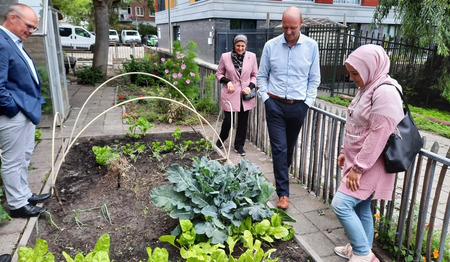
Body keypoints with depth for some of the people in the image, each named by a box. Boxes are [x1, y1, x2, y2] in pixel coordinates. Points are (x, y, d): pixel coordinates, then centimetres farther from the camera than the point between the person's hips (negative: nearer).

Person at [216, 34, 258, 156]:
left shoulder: (252, 57, 0)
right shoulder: (225, 57, -4)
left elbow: (255, 75, 8)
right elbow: (219, 74, 7)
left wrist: (250, 86, -8)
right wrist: (227, 81, -11)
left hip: (245, 95, 2)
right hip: (230, 93, -1)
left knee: (243, 121, 8)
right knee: (227, 119, 4)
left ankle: (239, 145, 26)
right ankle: (221, 139, 33)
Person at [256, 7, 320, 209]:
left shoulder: (311, 46, 0)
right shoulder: (270, 46, -1)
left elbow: (314, 79, 5)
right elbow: (261, 76, 6)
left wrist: (307, 102, -1)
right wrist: (265, 98, -2)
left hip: (298, 107, 1)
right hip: (275, 105, -1)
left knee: (289, 147, 15)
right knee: (279, 148, -4)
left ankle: (280, 177, 40)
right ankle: (283, 193, 3)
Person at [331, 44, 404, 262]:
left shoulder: (385, 93, -21)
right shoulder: (368, 88, 10)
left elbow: (378, 136, -24)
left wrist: (358, 167, -20)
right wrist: (345, 152, 17)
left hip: (368, 165, -9)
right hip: (357, 160, 9)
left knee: (341, 204, -9)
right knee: (360, 208, 16)